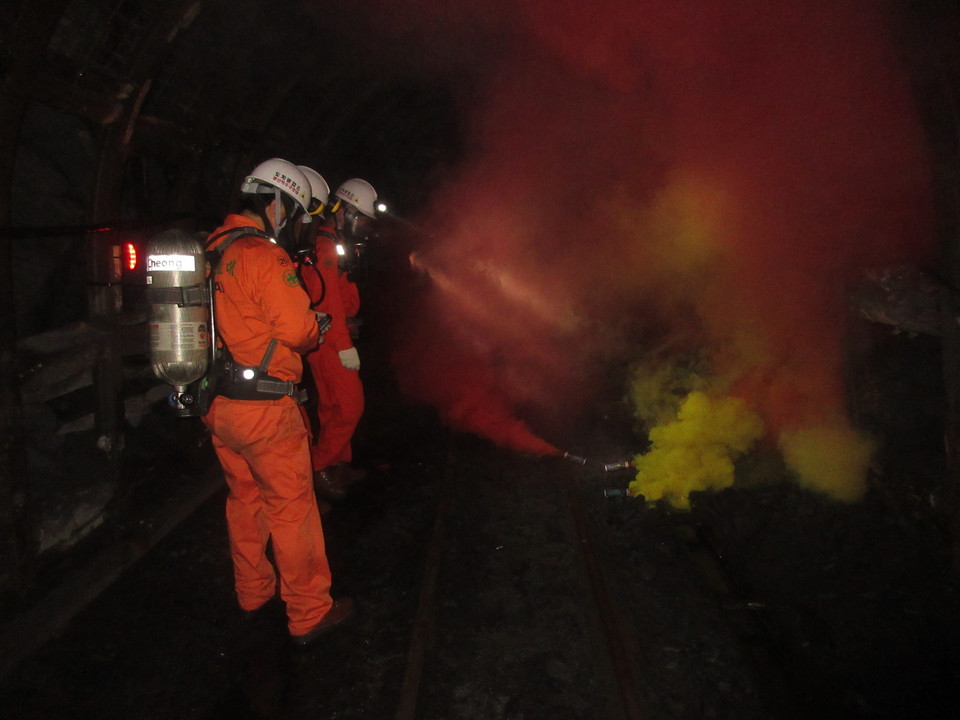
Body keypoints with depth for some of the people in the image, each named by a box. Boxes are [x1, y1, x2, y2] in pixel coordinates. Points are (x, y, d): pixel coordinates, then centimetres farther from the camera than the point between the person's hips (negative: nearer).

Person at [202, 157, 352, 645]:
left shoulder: (210, 251, 9)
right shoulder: (263, 256, -17)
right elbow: (299, 329, -18)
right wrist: (315, 330, 2)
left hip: (218, 402, 9)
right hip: (263, 408, -8)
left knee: (244, 499, 22)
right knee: (292, 508, 3)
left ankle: (253, 592, 38)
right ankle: (309, 614, 15)